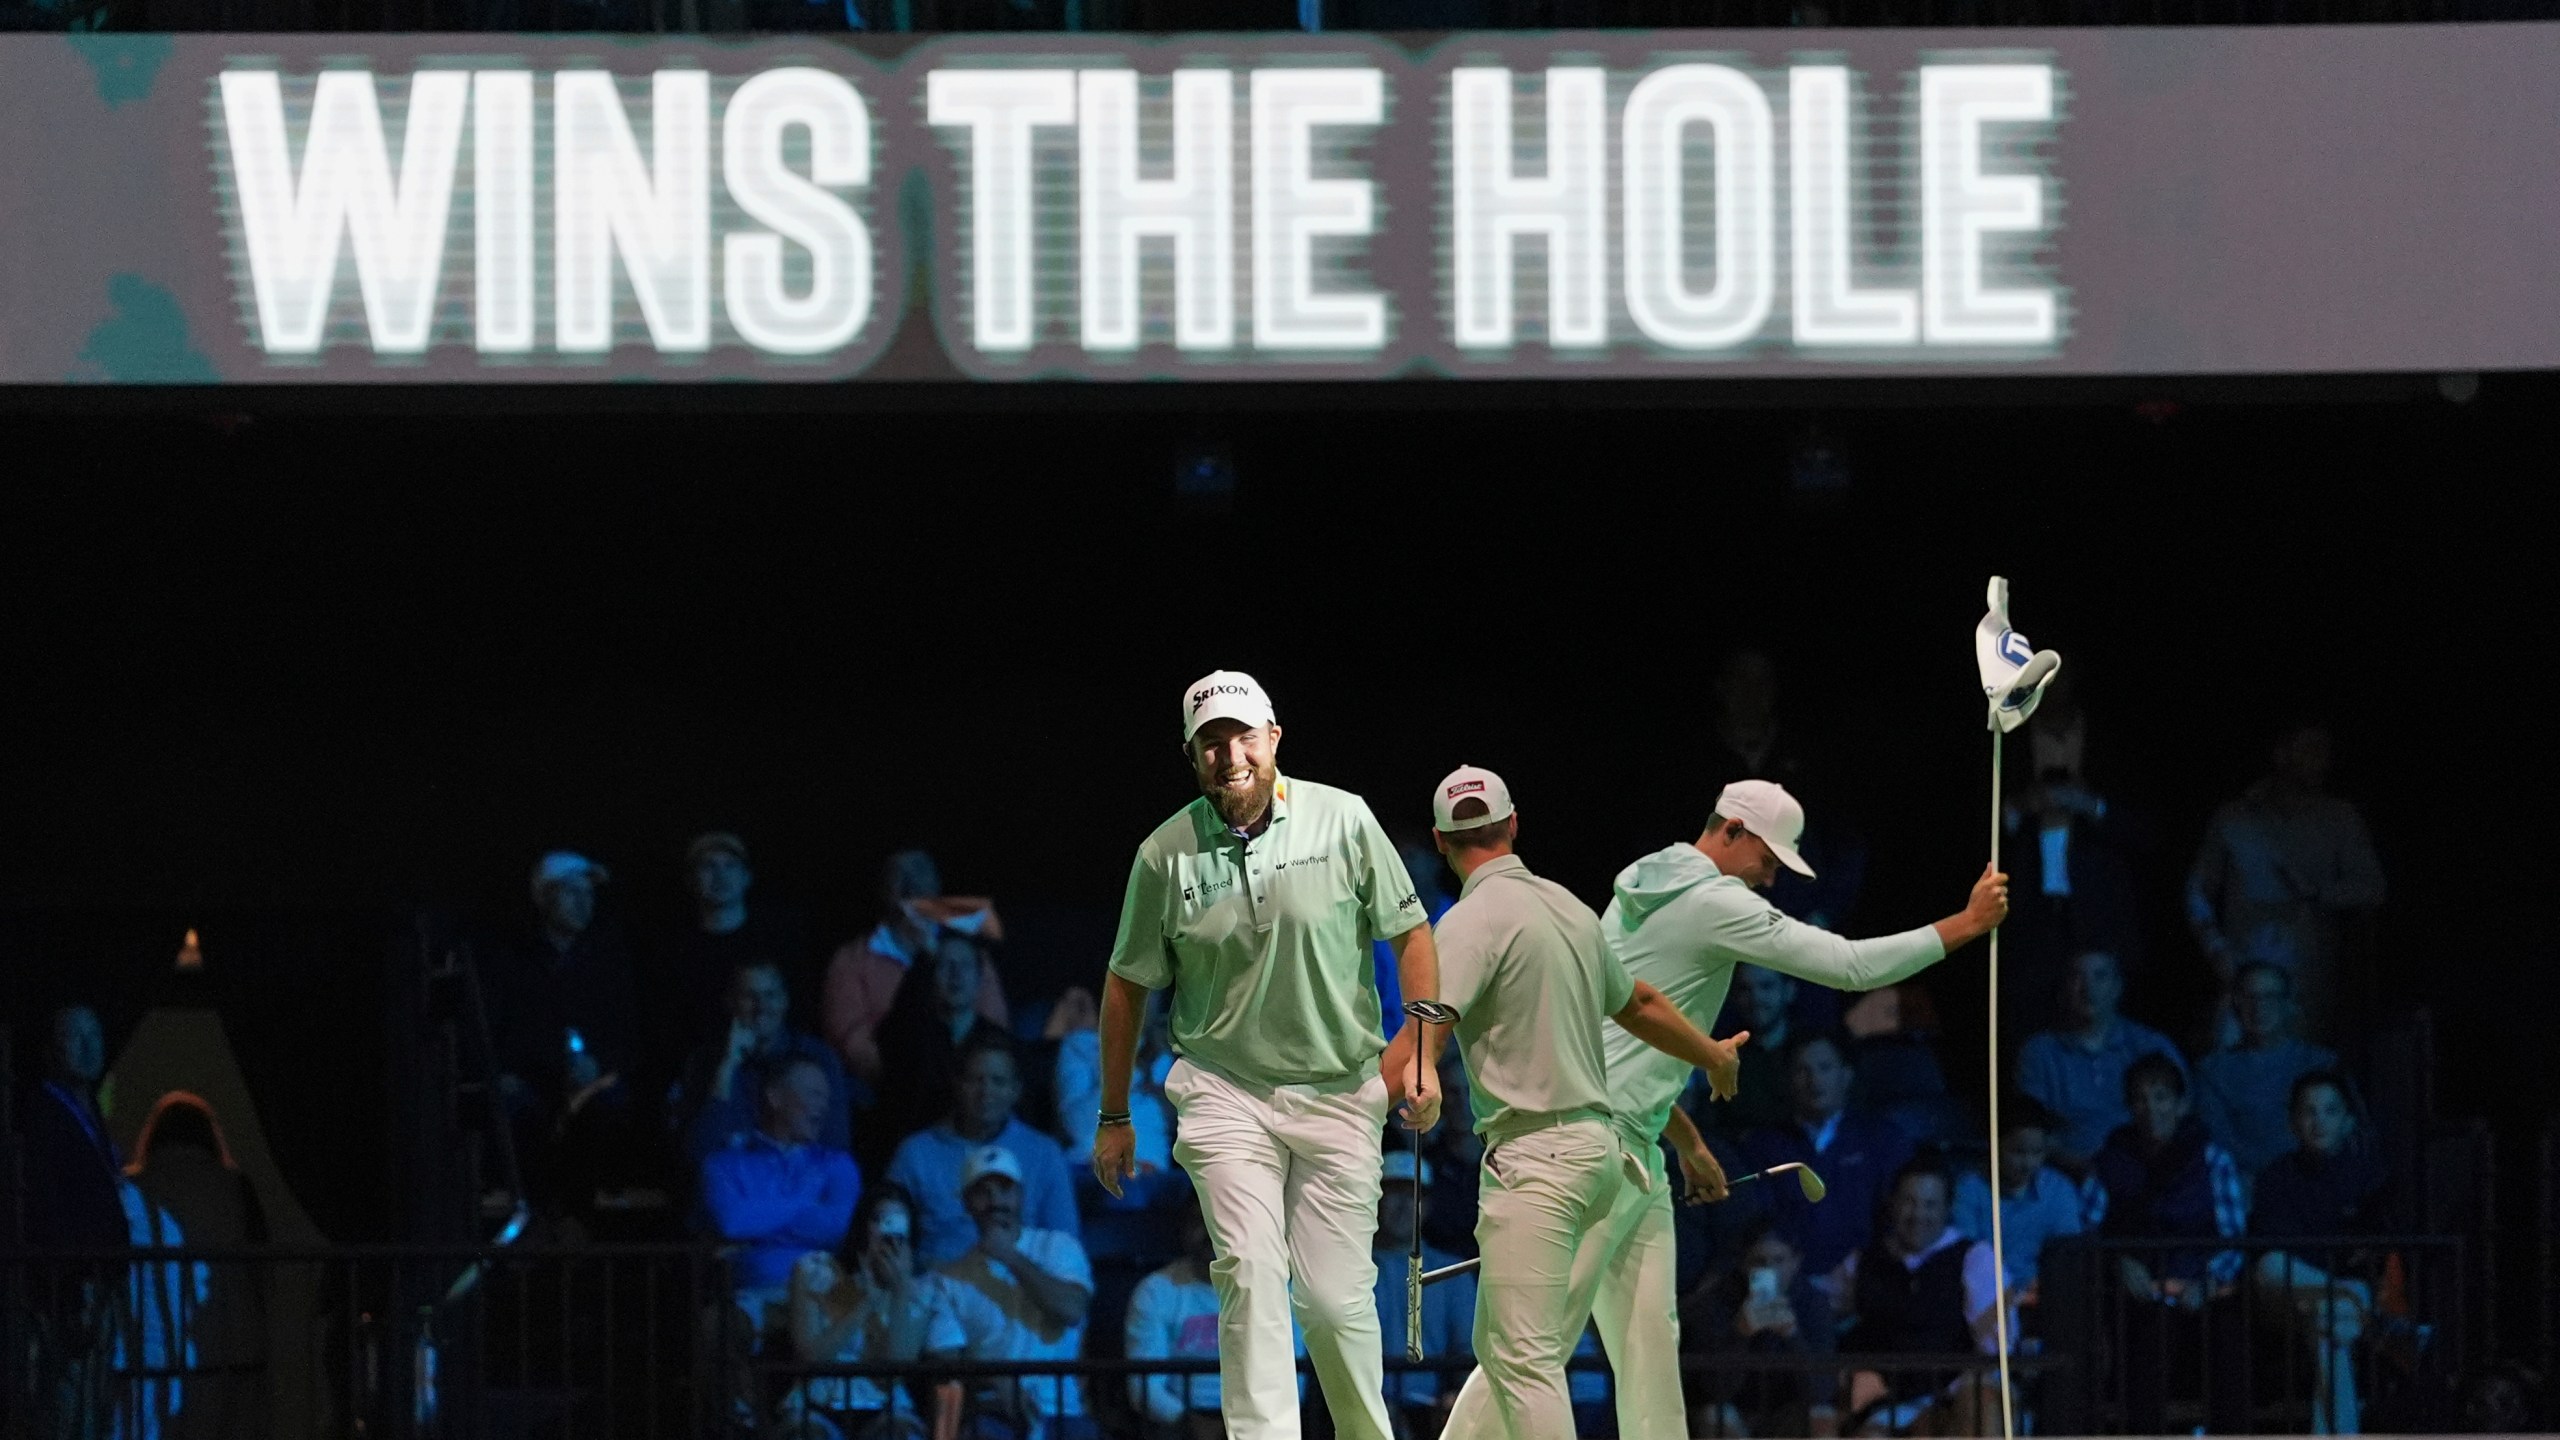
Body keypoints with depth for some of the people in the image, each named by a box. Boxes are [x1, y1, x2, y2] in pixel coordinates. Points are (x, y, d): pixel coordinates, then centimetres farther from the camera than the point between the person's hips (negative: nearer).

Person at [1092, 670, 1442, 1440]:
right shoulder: (1166, 855, -4)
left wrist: (1422, 1053, -5)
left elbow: (1409, 933, 4)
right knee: (1252, 1275, -15)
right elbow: (1128, 985, 7)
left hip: (1340, 1094, 0)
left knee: (1335, 1295, -1)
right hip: (1226, 1094, 0)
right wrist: (1114, 1117, 12)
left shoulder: (1343, 820, -5)